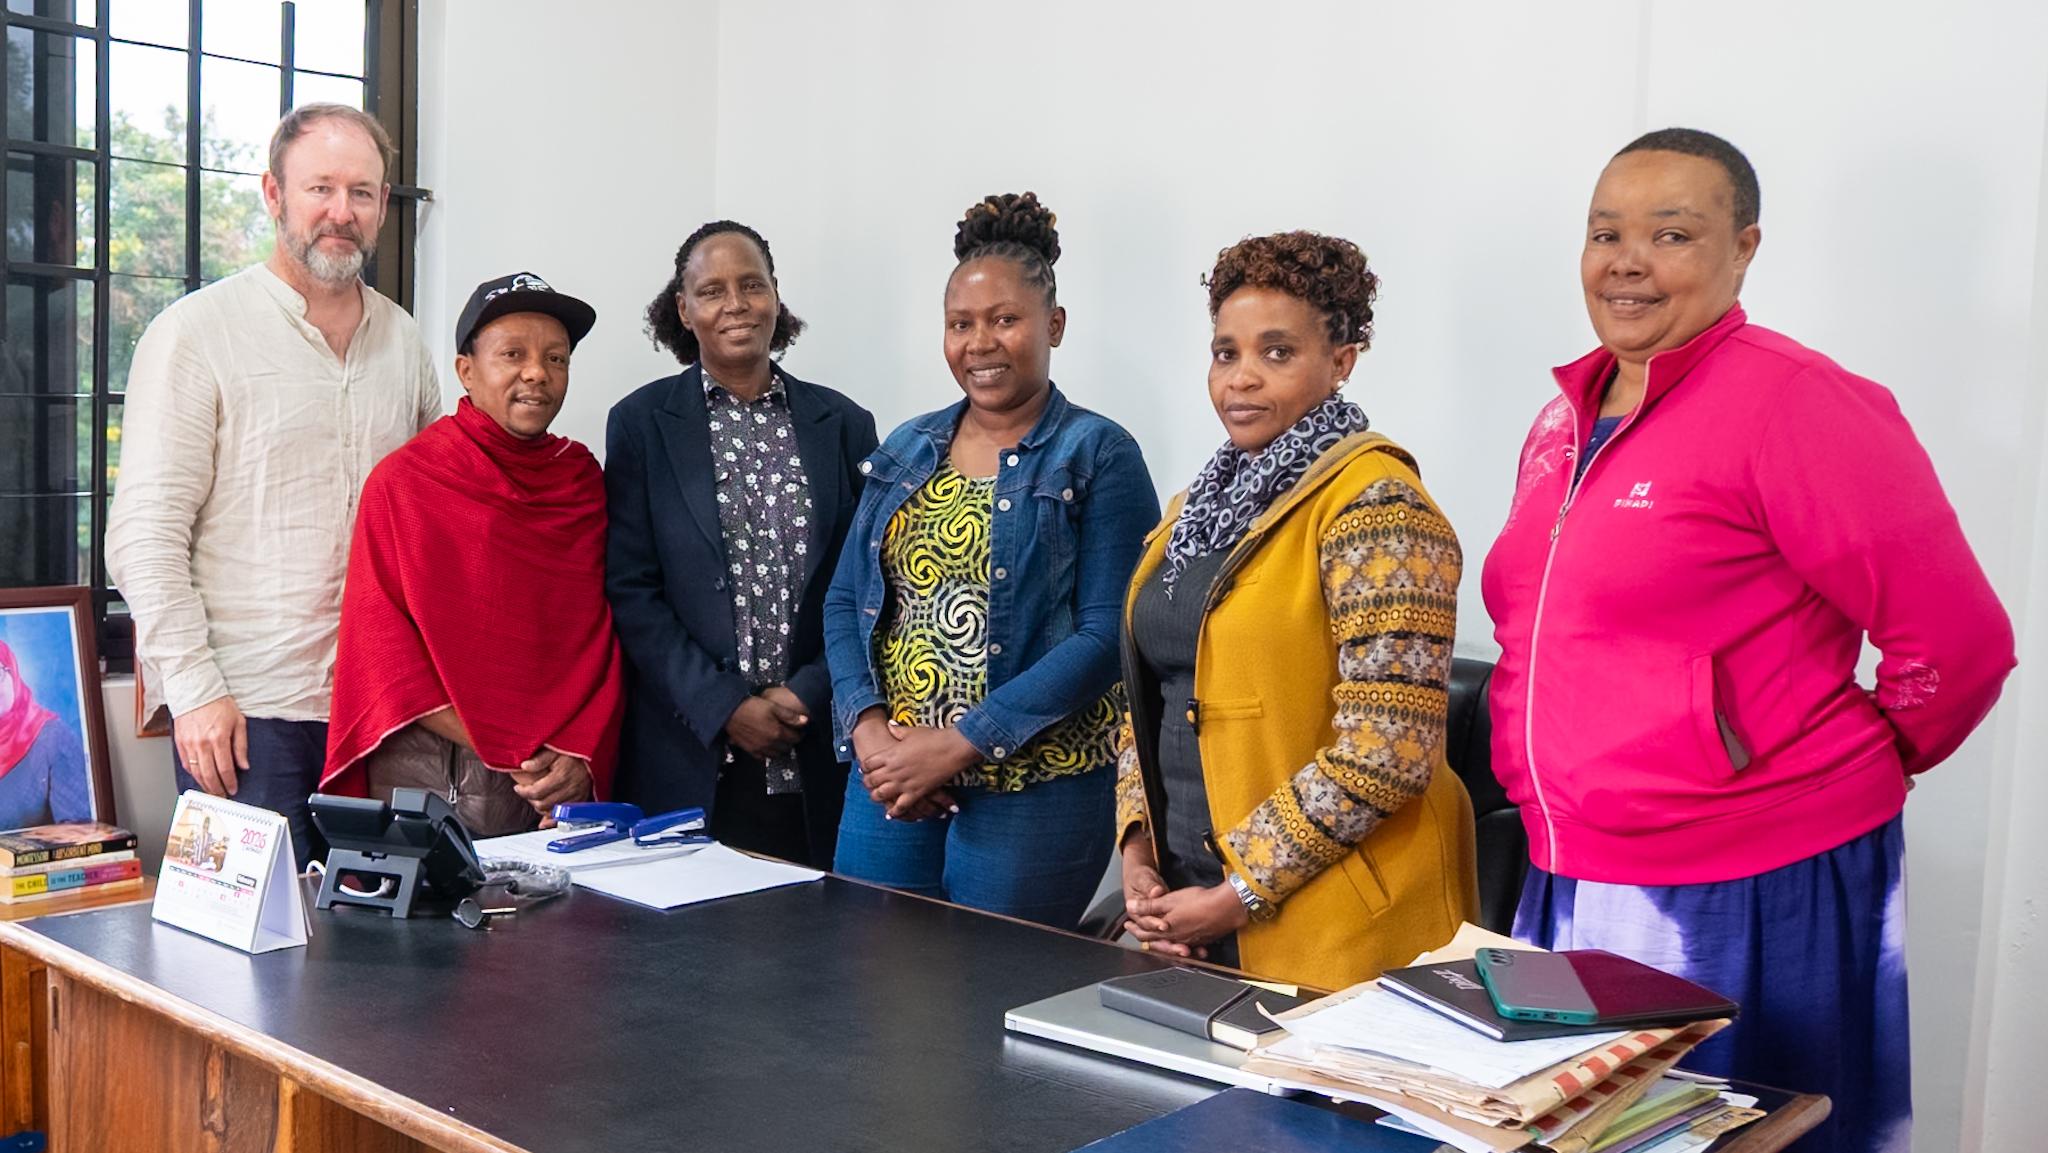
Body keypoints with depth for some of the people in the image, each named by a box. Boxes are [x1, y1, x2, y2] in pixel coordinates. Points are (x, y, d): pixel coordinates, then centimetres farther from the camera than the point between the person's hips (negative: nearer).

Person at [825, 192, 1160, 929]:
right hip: (886, 781, 5)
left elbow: (1106, 636, -12)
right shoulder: (906, 451, 11)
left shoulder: (1098, 455, -5)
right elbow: (846, 600, 11)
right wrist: (866, 725, -7)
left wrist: (961, 743, -17)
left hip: (1033, 792, -5)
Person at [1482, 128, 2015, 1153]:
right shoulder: (1565, 419, 9)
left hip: (1749, 894, -7)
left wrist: (1860, 765, -3)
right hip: (1572, 886, 7)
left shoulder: (1792, 401, -16)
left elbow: (1956, 639, -17)